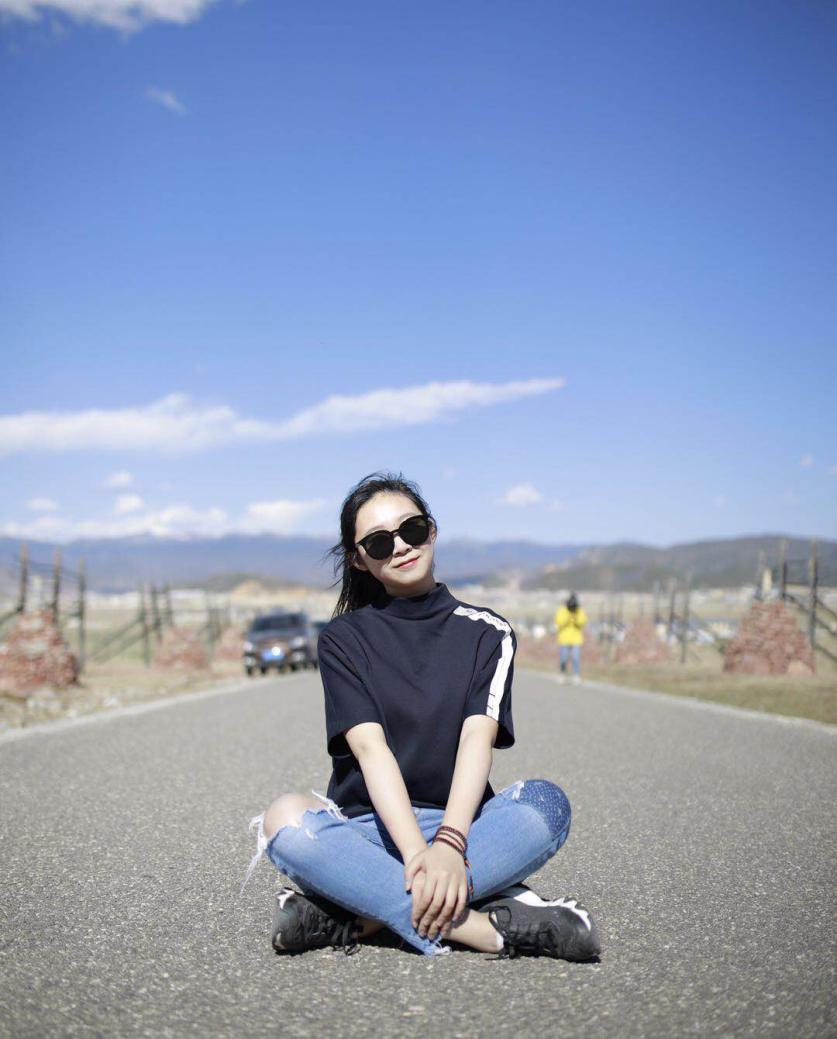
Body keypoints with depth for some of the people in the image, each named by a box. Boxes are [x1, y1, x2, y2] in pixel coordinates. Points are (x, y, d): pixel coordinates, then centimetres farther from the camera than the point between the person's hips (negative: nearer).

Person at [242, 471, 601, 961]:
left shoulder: (488, 632, 6)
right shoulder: (345, 639, 4)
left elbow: (478, 737, -10)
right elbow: (369, 747, -11)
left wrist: (448, 844, -28)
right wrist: (416, 854, -27)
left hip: (460, 824, 1)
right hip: (371, 825, 0)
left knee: (547, 803, -29)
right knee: (284, 818, -31)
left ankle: (353, 918, -30)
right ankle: (487, 925, -36)